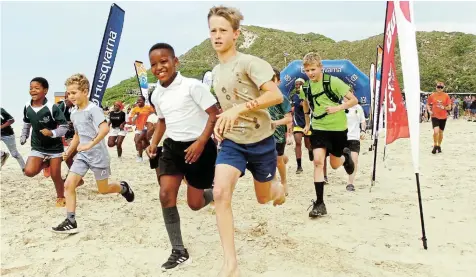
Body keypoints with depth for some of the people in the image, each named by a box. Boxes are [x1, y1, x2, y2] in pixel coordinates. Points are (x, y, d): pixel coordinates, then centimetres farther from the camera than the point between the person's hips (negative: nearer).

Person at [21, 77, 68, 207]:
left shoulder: (52, 108, -21)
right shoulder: (27, 107, -5)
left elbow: (64, 127, -17)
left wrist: (52, 133, -31)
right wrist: (23, 136, 10)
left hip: (54, 147, -4)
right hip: (37, 147, 4)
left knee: (55, 175, 4)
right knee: (29, 171, -16)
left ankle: (61, 197, 30)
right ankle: (45, 163, 16)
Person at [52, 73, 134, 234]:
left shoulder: (93, 109, -15)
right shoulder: (74, 113, 9)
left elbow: (105, 129, -30)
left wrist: (90, 145, -34)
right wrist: (69, 151, 12)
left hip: (98, 155, -7)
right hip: (82, 155, 7)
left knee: (103, 190, 7)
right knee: (68, 185, -8)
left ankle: (123, 188, 39)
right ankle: (70, 222, -3)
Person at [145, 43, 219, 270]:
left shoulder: (192, 86, -17)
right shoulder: (156, 95, 4)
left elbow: (214, 114, -16)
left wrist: (201, 143, -24)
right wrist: (154, 143, 7)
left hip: (198, 147, -6)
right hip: (172, 147, 6)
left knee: (195, 203, 1)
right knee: (166, 195, -8)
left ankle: (213, 193, 40)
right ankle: (179, 252, 4)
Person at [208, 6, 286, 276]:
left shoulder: (249, 62, -14)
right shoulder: (216, 71, 8)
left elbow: (276, 95, -23)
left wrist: (239, 109, -31)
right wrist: (220, 123, 2)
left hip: (261, 141, -4)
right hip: (232, 142, 4)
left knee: (264, 197, 14)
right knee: (220, 192, -19)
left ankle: (279, 188, 55)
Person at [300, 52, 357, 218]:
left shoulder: (333, 81, -14)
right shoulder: (305, 88, -1)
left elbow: (354, 100, -11)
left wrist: (337, 108, -25)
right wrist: (307, 123, 22)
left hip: (338, 128, -2)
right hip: (318, 128, 2)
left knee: (334, 165, 10)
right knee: (318, 161, -15)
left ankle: (345, 156, 49)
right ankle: (319, 203, -10)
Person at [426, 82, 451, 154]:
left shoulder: (446, 96, -2)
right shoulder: (432, 95, -2)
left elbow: (449, 107, 0)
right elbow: (428, 104, 10)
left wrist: (444, 107, -20)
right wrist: (429, 110, -7)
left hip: (443, 117, 1)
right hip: (435, 116, -1)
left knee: (441, 132, 11)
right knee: (436, 131, -16)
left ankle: (439, 146, 30)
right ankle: (435, 146, 4)